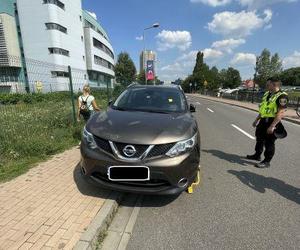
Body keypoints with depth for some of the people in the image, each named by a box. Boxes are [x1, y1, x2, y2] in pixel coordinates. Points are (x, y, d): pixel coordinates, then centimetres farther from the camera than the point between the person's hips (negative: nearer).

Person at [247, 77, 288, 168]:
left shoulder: (281, 96, -17)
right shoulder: (267, 94, 10)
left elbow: (281, 113, -23)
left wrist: (272, 126, -26)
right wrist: (257, 120, 19)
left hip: (272, 122, -9)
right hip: (263, 121, 9)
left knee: (269, 143, 3)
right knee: (259, 139, 19)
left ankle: (267, 161, 17)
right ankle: (257, 155, 37)